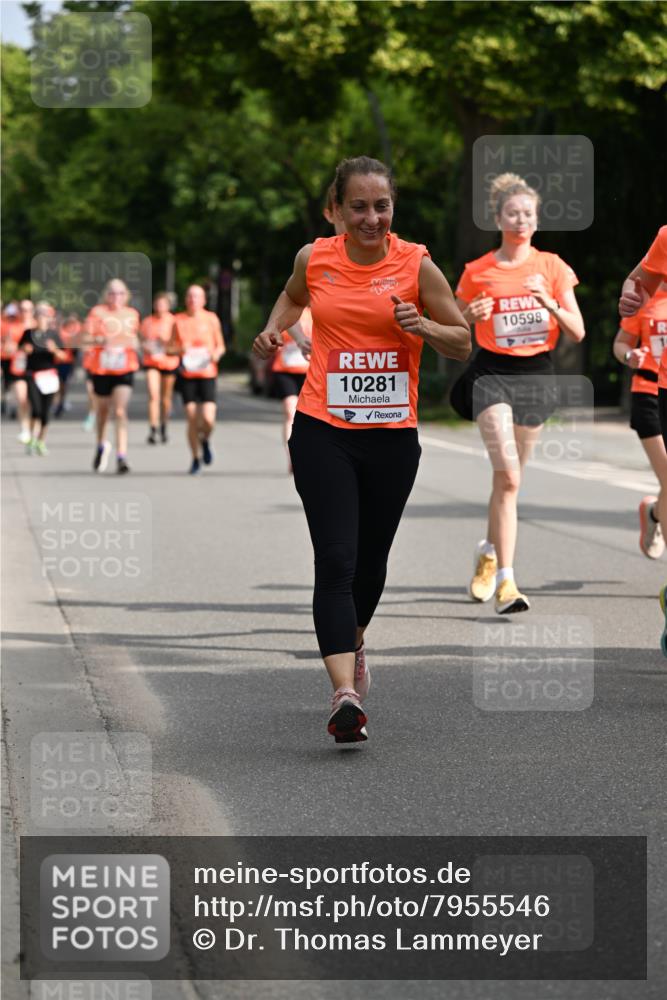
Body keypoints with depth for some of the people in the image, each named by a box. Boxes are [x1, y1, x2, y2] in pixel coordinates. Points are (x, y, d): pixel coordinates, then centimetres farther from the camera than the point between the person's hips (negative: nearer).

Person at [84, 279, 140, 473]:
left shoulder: (132, 314, 8)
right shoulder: (97, 312, -3)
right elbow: (85, 339, -9)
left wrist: (134, 344, 2)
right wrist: (99, 340, -28)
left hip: (124, 369, 0)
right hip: (101, 368, 0)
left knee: (120, 411, -15)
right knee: (102, 410, 15)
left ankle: (121, 456, -19)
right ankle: (101, 445, 43)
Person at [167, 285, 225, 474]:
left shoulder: (211, 319, 4)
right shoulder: (178, 320, 4)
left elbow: (220, 346, 12)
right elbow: (169, 348, 9)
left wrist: (217, 354, -10)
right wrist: (180, 349, -13)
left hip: (208, 374, 0)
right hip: (187, 375, 0)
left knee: (208, 419, -12)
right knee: (192, 420, -2)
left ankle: (205, 441, 22)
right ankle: (196, 458, 15)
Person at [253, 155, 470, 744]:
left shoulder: (415, 265, -4)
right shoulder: (314, 259, 0)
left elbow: (463, 344, 2)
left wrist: (423, 326, -17)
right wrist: (274, 329, 5)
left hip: (392, 435, 1)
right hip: (322, 431, -1)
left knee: (370, 559, 15)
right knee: (336, 559, -14)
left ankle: (354, 643, 46)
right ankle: (345, 693, -22)